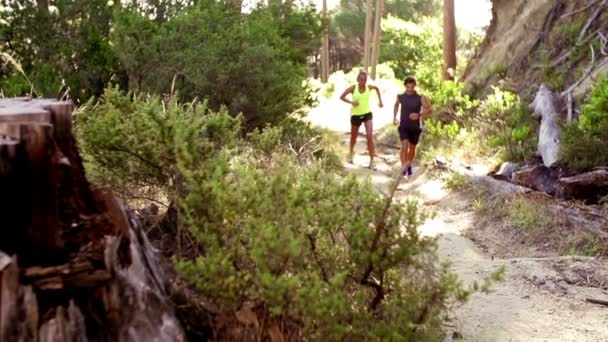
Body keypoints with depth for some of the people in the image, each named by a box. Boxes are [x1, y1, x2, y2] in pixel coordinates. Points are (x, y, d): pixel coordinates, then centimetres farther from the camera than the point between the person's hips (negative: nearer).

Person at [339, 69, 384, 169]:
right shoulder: (353, 88, -12)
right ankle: (351, 153, 47)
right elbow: (342, 97, -6)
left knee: (370, 136, -14)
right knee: (354, 136, 16)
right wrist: (351, 102, -21)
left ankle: (372, 161, -12)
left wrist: (380, 100, 12)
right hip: (356, 115, -1)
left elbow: (377, 88, 18)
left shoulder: (369, 87, -5)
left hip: (367, 113, 1)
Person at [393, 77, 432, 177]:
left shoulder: (420, 98, -12)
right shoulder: (400, 97, -4)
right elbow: (396, 104, 20)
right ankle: (404, 167, -15)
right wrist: (394, 117, 12)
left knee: (412, 147, 14)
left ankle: (409, 166, 37)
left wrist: (419, 115, -25)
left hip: (415, 127, 0)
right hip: (403, 126, 0)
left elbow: (430, 111, -10)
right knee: (404, 145, -18)